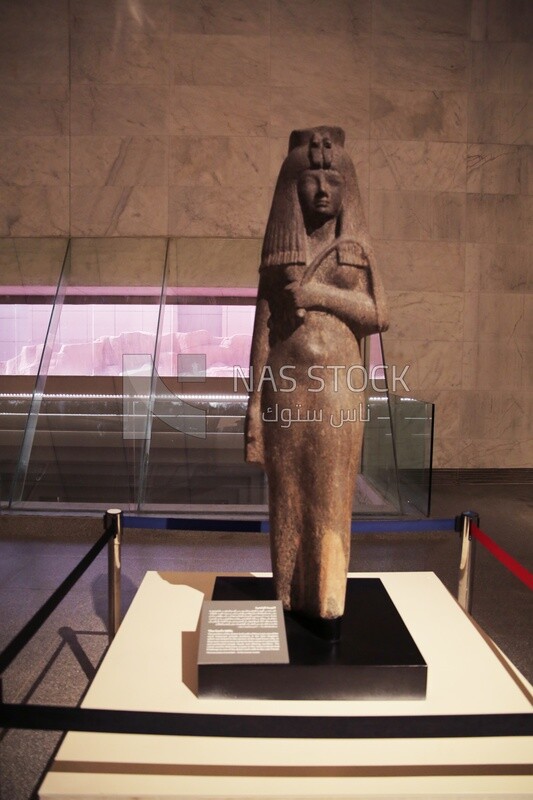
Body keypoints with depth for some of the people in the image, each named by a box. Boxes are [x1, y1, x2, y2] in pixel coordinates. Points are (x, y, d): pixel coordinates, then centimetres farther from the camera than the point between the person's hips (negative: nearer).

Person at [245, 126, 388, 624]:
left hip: (338, 387, 0)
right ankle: (289, 599, 22)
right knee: (287, 497, 6)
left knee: (331, 498, 4)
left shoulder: (355, 249, 9)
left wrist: (322, 294, -11)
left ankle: (328, 602, 19)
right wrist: (255, 400, -1)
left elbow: (378, 315, 3)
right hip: (287, 388, 0)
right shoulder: (280, 252, 8)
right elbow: (263, 326, 4)